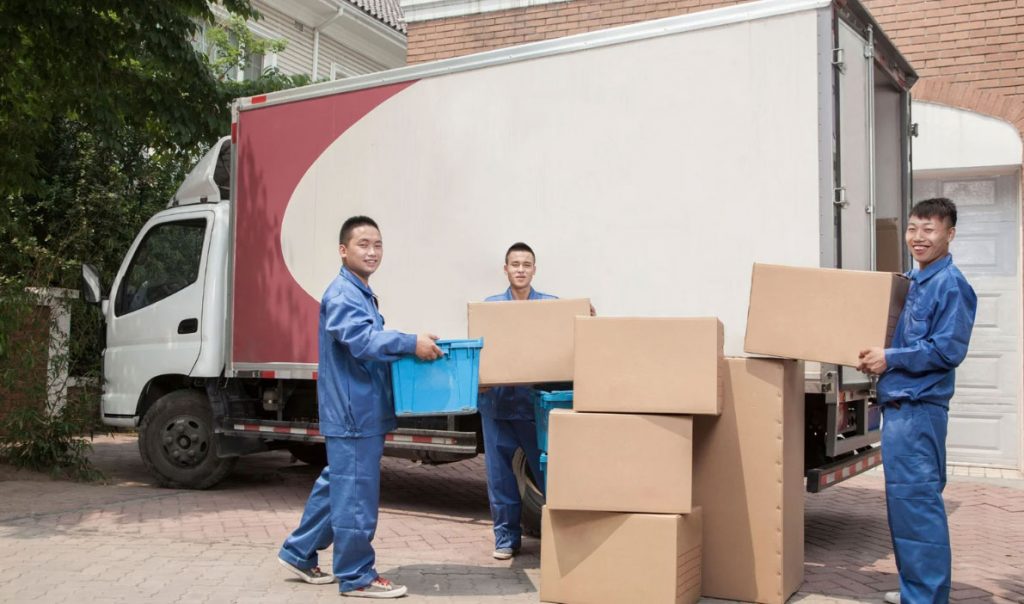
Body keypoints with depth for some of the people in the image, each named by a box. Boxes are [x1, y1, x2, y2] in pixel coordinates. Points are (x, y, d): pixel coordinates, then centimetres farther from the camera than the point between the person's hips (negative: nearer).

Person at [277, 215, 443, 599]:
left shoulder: (363, 294, 17)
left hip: (359, 411, 10)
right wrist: (412, 344, -30)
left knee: (336, 486, 18)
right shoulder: (341, 295, -16)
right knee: (356, 493, -3)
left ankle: (299, 554, 30)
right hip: (354, 412, -10)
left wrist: (408, 347, 10)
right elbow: (363, 340, -30)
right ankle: (357, 577, 7)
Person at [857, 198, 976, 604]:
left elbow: (949, 349, -18)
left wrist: (890, 358, -16)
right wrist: (878, 358, 11)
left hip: (918, 407, -10)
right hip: (901, 403, 10)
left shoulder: (951, 285, -11)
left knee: (916, 502, -7)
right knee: (911, 500, 16)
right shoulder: (914, 282, 15)